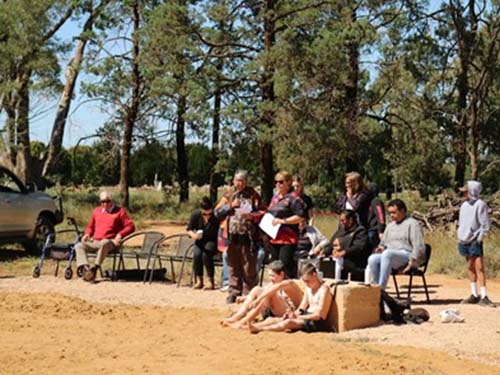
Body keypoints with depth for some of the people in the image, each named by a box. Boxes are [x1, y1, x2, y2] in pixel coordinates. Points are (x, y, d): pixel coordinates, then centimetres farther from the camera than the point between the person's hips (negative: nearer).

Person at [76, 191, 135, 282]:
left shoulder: (120, 211, 10)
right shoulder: (96, 211, 24)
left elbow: (130, 226, 2)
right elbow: (90, 226, 34)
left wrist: (120, 234, -14)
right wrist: (87, 234, 12)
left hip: (110, 242, -5)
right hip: (94, 242, 5)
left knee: (104, 244, -41)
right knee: (79, 246, -20)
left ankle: (94, 268, -38)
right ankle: (85, 268, -38)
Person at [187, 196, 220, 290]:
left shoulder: (217, 216, -17)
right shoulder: (195, 215, -8)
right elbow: (189, 229, 2)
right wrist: (193, 235, -20)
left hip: (212, 241, -3)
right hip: (200, 241, 3)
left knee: (206, 254, -33)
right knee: (197, 254, -29)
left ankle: (210, 280, -20)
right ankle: (198, 280, -16)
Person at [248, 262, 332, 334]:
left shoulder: (324, 289, -10)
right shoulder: (308, 288, 16)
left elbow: (318, 315, -16)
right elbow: (302, 308, 13)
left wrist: (297, 317, -18)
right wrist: (294, 313, -9)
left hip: (317, 322, -9)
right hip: (306, 318, 9)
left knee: (288, 322, -34)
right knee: (272, 319, -7)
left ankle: (259, 328, -37)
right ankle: (253, 326, -28)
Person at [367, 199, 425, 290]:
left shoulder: (412, 224, 2)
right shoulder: (390, 226, 25)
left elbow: (419, 247, -7)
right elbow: (383, 243, 32)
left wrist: (412, 262, -19)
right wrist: (380, 247, 7)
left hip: (407, 256, -6)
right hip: (389, 256, 6)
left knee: (387, 254, -37)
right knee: (372, 259, -26)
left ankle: (381, 289, -41)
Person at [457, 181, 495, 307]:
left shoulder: (480, 205, -10)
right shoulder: (464, 205, 11)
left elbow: (485, 224, -9)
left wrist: (479, 238, -12)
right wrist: (460, 237, 14)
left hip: (475, 241, -7)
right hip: (464, 241, 7)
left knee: (479, 267, -10)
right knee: (470, 267, 10)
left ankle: (483, 296, -11)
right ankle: (474, 295, 17)